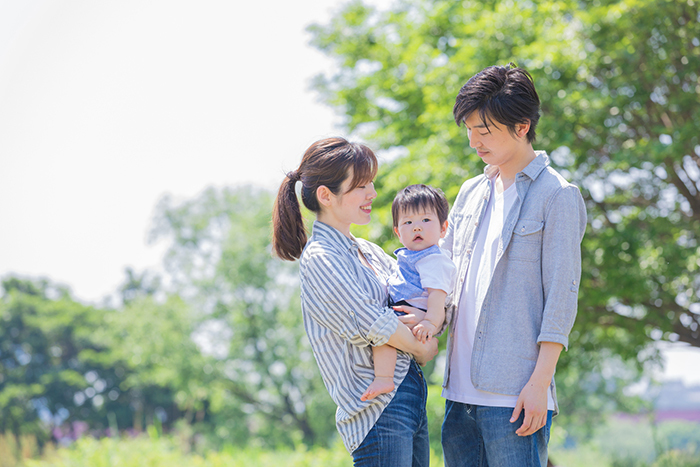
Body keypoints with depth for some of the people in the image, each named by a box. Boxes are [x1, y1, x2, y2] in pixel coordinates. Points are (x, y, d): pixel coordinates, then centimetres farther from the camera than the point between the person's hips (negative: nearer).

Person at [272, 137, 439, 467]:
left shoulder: (369, 252, 16)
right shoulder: (319, 259, -10)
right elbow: (372, 325, -14)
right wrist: (422, 349, 1)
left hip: (413, 398, 9)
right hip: (378, 409, -9)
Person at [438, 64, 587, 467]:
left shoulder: (557, 196, -5)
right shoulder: (472, 192, 16)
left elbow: (561, 296, -9)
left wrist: (540, 382, -14)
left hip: (514, 393, -7)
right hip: (460, 388, 7)